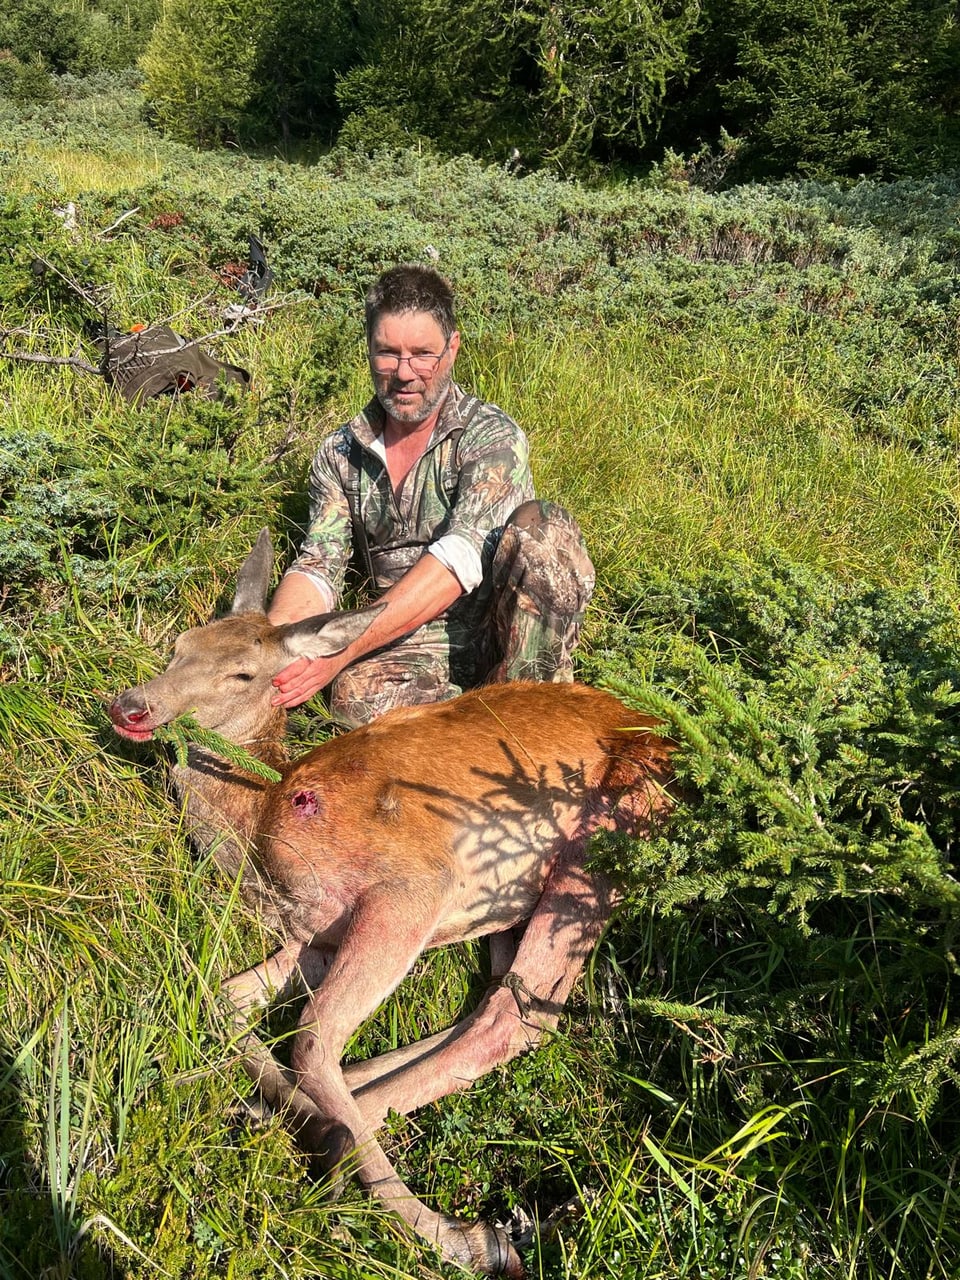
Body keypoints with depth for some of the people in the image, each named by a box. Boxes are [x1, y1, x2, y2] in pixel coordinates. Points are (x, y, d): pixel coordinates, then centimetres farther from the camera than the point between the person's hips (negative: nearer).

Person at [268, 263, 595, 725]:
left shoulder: (491, 436, -8)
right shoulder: (340, 453, 8)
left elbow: (458, 562, -23)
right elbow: (317, 568, -1)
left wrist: (342, 650, -33)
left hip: (509, 636, -1)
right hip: (408, 650, 2)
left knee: (540, 526, -30)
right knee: (356, 697, -34)